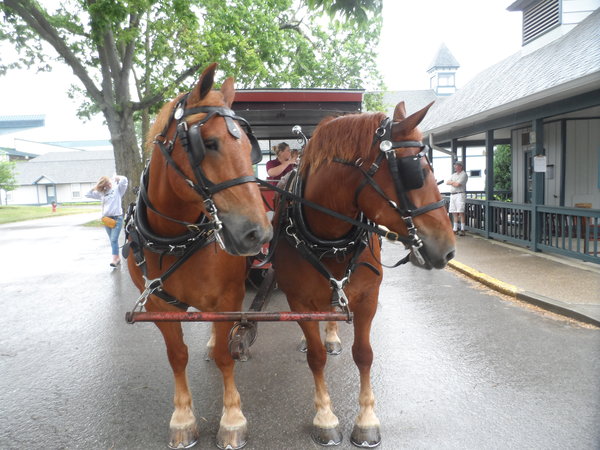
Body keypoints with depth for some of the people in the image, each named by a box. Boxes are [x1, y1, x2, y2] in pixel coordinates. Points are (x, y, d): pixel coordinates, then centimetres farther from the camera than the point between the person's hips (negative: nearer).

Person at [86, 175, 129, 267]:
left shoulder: (117, 189, 3)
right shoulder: (101, 193, 15)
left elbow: (124, 180, -13)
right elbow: (88, 194, 20)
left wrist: (117, 178, 6)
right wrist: (95, 187, 10)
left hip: (117, 218, -5)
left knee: (114, 240, -14)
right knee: (112, 240, 10)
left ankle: (114, 259, -16)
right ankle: (117, 258, 19)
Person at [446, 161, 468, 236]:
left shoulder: (464, 174, -5)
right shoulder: (453, 175, 20)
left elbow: (457, 184, -15)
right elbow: (447, 182, 9)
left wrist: (451, 182, 2)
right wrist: (454, 182, -7)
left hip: (460, 195, -8)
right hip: (452, 195, 8)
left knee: (461, 212, -10)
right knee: (454, 213, 6)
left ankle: (462, 230, -9)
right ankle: (455, 230, 10)